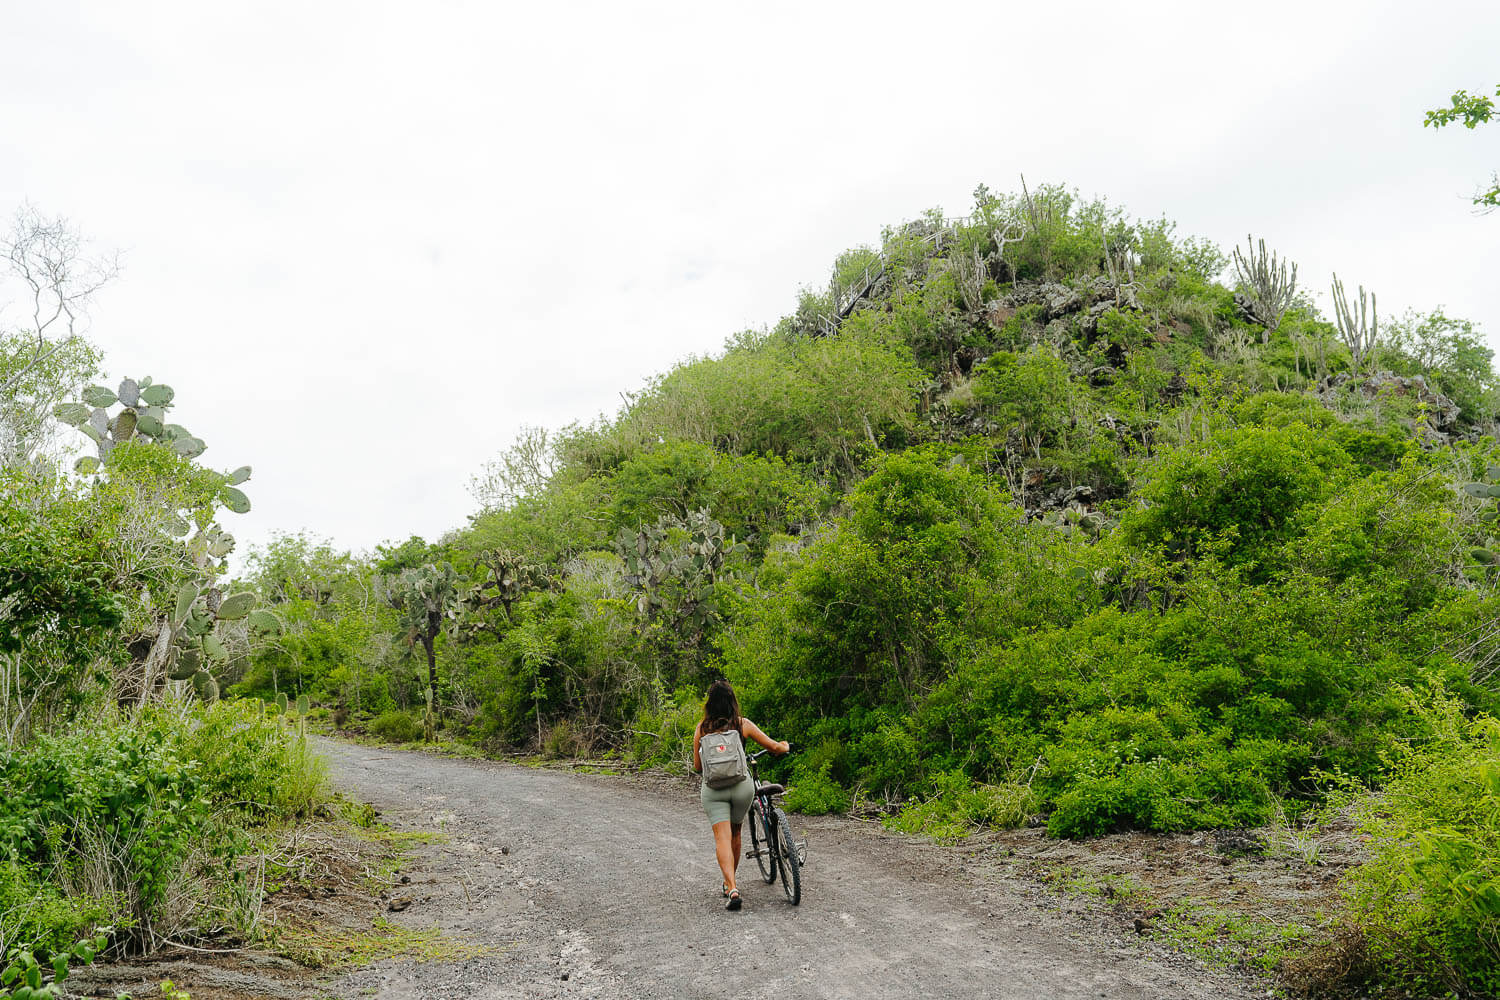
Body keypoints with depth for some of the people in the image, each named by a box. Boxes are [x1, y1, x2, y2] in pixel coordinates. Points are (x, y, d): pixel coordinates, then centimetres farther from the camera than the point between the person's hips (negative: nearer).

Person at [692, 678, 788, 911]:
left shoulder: (702, 728, 1)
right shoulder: (742, 724, -1)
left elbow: (697, 767, 6)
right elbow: (774, 747, 2)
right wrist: (785, 746, 25)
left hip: (713, 788, -1)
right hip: (741, 785, 1)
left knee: (722, 838, -4)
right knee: (735, 834, 20)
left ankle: (732, 889, -22)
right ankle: (729, 883, 33)